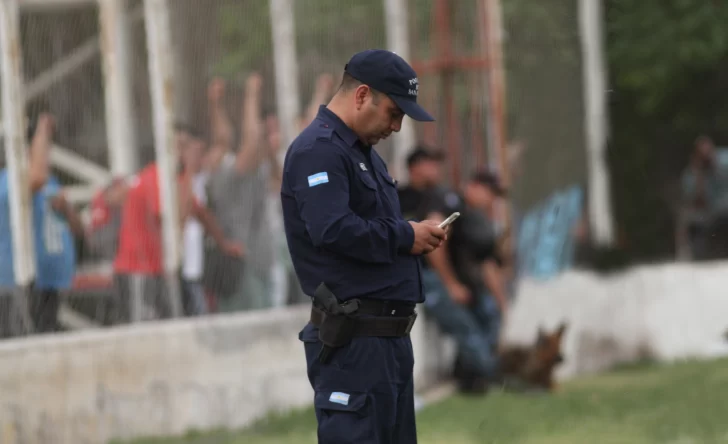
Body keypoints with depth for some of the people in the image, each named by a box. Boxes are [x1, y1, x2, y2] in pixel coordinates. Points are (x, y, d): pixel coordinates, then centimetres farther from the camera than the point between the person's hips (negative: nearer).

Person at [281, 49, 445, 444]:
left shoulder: (363, 152, 20)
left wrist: (418, 236, 6)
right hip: (351, 339, -10)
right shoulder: (318, 150, -13)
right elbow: (332, 230, -26)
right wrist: (406, 236, -14)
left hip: (390, 334, 10)